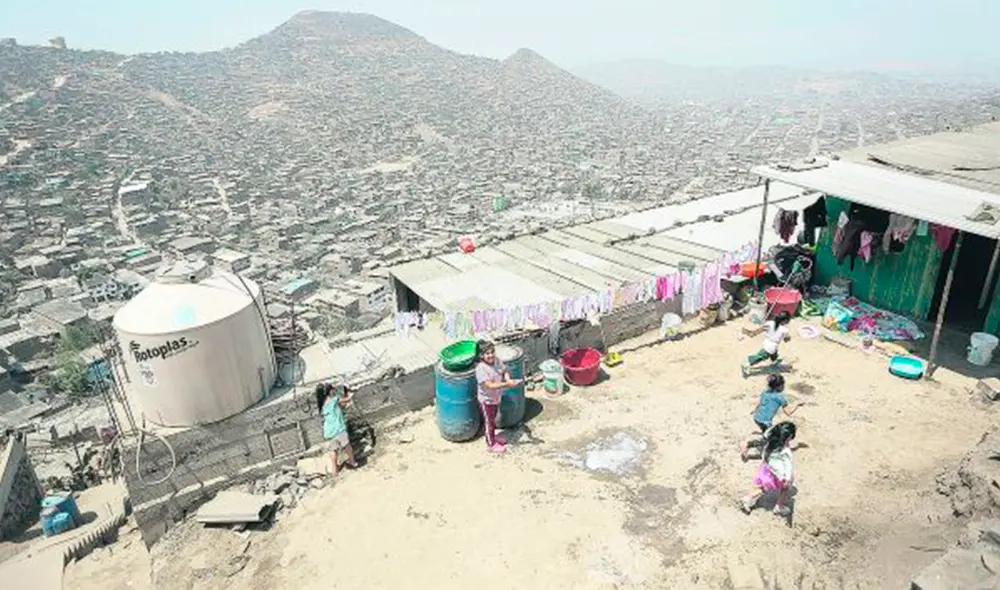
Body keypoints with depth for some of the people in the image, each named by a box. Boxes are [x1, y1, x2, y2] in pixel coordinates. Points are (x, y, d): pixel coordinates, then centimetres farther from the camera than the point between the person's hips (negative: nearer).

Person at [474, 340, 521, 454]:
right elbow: (490, 385, -34)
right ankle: (491, 444, 32)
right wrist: (506, 384, -41)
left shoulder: (497, 361, -11)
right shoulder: (480, 368, -32)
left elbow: (504, 371, 1)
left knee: (493, 419, 28)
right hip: (487, 400, -6)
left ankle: (493, 436, 50)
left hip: (496, 397, 6)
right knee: (488, 422, 14)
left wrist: (508, 379, -21)